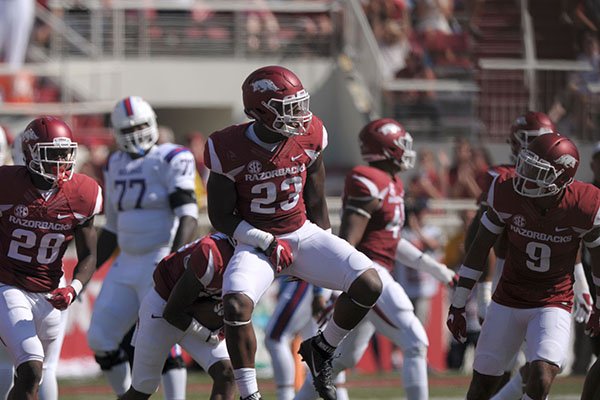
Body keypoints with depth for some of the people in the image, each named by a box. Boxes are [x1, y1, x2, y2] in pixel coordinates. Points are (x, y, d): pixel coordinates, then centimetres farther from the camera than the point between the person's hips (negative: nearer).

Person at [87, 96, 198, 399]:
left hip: (162, 263, -8)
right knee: (100, 339, 4)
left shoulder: (172, 160, -9)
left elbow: (188, 217, -18)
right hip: (128, 264, 8)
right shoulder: (116, 166, 13)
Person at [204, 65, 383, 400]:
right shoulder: (230, 151, -17)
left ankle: (322, 349, 9)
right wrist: (268, 243, -17)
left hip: (304, 233, 3)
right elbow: (221, 217, -8)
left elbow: (316, 203, 7)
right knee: (236, 305, -32)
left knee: (369, 284, -16)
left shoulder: (309, 138, -7)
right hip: (256, 240, -3)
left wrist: (330, 262, 11)